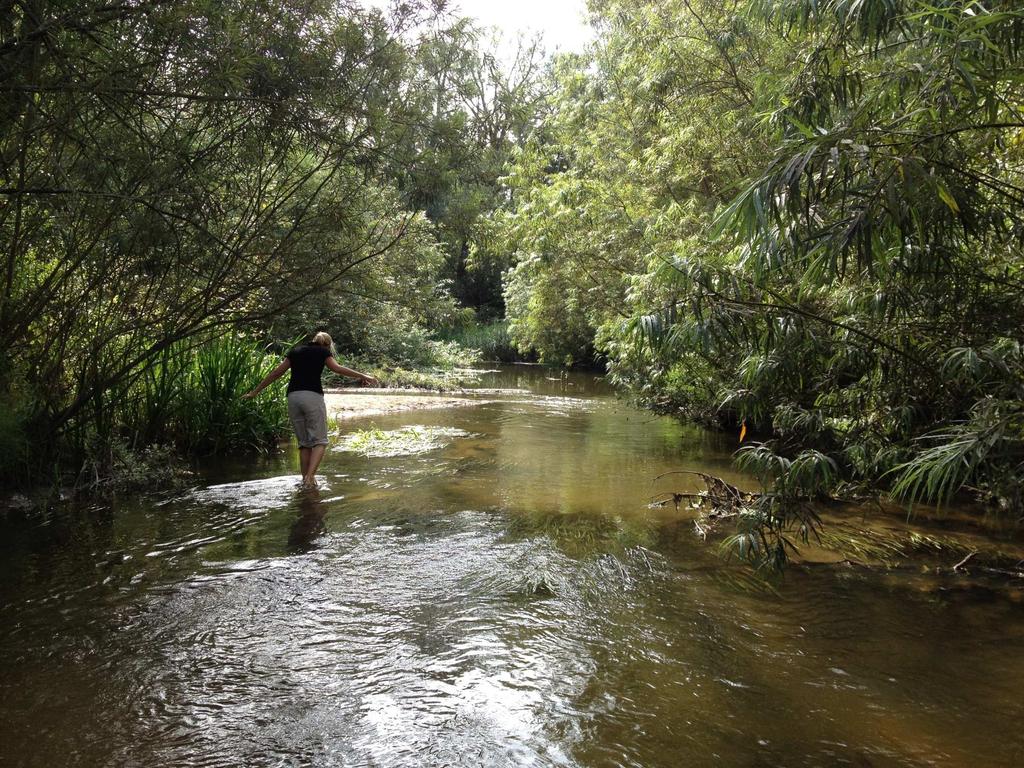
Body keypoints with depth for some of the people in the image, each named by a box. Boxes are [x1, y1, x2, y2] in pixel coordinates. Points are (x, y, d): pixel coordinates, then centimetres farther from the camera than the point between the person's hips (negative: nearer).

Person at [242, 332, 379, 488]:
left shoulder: (296, 351, 23)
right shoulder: (323, 351, 11)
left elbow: (276, 373, 21)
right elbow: (337, 368, -6)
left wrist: (254, 392, 26)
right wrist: (363, 376, -8)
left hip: (293, 397, 5)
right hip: (313, 396, -5)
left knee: (304, 442, 12)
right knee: (319, 441, -1)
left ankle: (305, 480, 9)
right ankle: (310, 477, -19)